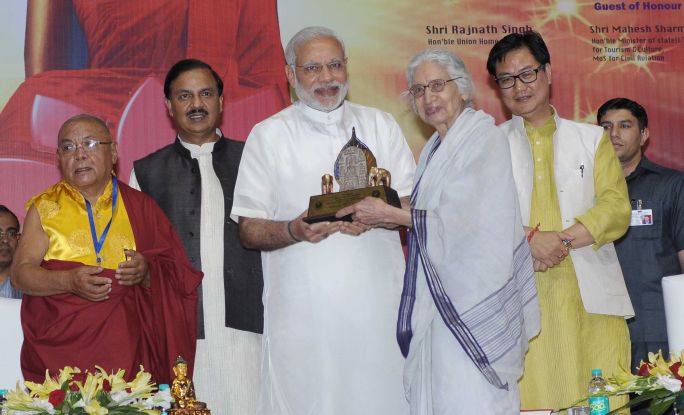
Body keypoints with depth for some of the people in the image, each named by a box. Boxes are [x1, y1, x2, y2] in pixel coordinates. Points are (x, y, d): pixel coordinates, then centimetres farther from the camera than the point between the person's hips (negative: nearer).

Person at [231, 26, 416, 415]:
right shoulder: (267, 135, 5)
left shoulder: (381, 126, 11)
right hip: (303, 312, -1)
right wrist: (293, 230, -19)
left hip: (377, 305, 2)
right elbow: (250, 229, 2)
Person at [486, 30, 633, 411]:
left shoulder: (593, 139, 17)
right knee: (532, 400, -10)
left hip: (590, 300, 1)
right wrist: (529, 239, -13)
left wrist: (563, 239, -9)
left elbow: (617, 208, 6)